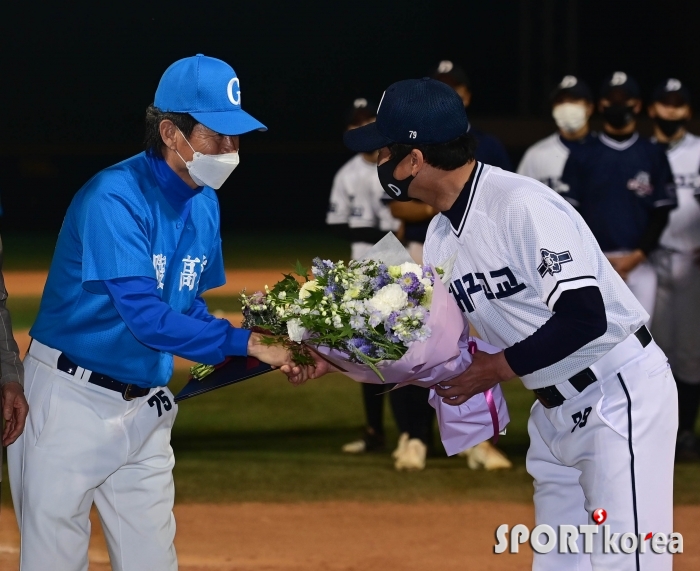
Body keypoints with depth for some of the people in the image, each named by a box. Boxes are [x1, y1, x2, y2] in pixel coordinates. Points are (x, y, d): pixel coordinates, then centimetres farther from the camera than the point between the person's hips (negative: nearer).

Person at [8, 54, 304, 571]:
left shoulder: (204, 205, 6)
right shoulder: (115, 198, -20)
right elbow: (145, 315, -29)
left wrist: (271, 354, -3)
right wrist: (245, 342, -29)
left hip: (146, 407, 7)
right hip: (72, 400, -7)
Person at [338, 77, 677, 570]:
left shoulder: (521, 205, -22)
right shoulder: (441, 236, 6)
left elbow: (584, 317, -27)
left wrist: (499, 367, -19)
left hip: (619, 394, -9)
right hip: (555, 411, 9)